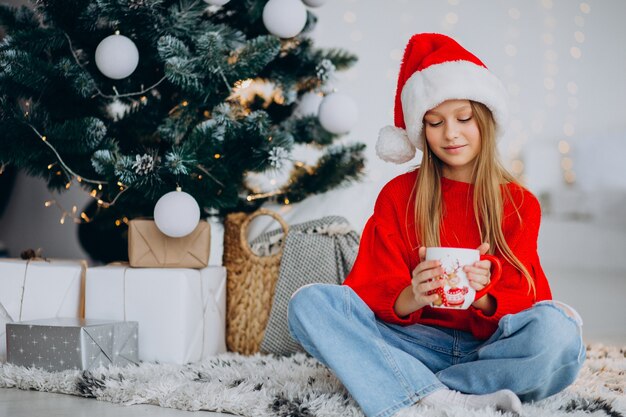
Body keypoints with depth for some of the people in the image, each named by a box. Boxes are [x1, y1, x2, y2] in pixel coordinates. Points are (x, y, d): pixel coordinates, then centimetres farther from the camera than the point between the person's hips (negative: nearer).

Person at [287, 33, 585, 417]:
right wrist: (410, 298, -24)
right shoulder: (397, 195, 9)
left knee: (556, 327, -32)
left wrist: (484, 296, -24)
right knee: (309, 303, -22)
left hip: (488, 346, 0)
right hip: (416, 345, 1)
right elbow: (376, 295, 0)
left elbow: (524, 299, 0)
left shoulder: (519, 203, 9)